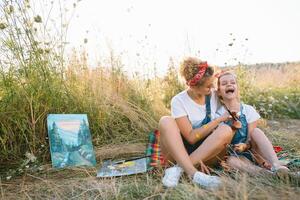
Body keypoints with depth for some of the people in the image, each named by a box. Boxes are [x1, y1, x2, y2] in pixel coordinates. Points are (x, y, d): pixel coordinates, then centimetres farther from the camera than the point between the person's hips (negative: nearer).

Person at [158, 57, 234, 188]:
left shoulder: (214, 95, 0)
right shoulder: (178, 101, -13)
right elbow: (191, 137, -18)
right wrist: (218, 120, -17)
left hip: (208, 151, 3)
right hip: (180, 150, -3)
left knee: (226, 130, -27)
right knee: (166, 121, -29)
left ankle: (178, 169, -30)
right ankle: (193, 174, -41)